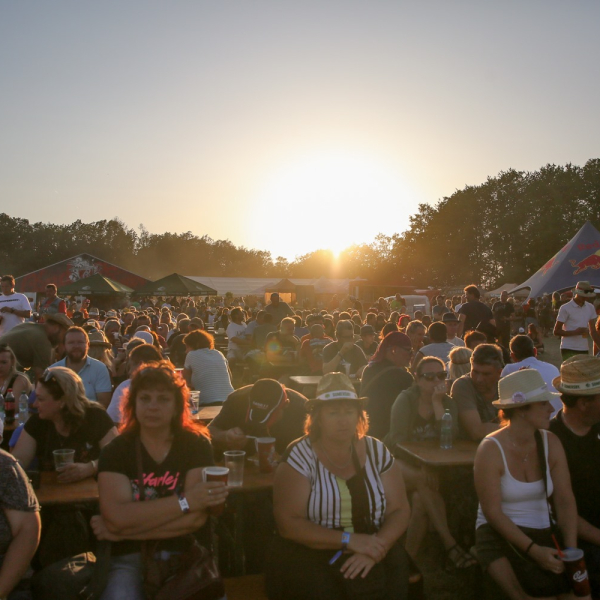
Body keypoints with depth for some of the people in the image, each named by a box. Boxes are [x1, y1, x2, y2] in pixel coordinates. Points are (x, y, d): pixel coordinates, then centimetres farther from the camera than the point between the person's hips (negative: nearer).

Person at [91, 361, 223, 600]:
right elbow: (117, 517, -14)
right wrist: (184, 501, -16)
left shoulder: (196, 444, -3)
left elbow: (196, 518, -13)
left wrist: (122, 530, -12)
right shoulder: (115, 451, 0)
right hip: (128, 558, 0)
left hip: (182, 555, 0)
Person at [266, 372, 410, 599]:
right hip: (308, 555, -2)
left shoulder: (376, 451, 4)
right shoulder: (300, 456, -7)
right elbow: (287, 523, -13)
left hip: (372, 555, 2)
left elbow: (399, 510, 2)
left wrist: (376, 548, -17)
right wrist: (349, 540, -20)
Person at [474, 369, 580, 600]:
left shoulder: (551, 443, 1)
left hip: (543, 534, 4)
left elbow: (565, 501, -3)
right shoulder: (491, 450, -13)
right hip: (498, 535, -4)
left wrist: (571, 549, -16)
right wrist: (534, 550, -22)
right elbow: (492, 512, -14)